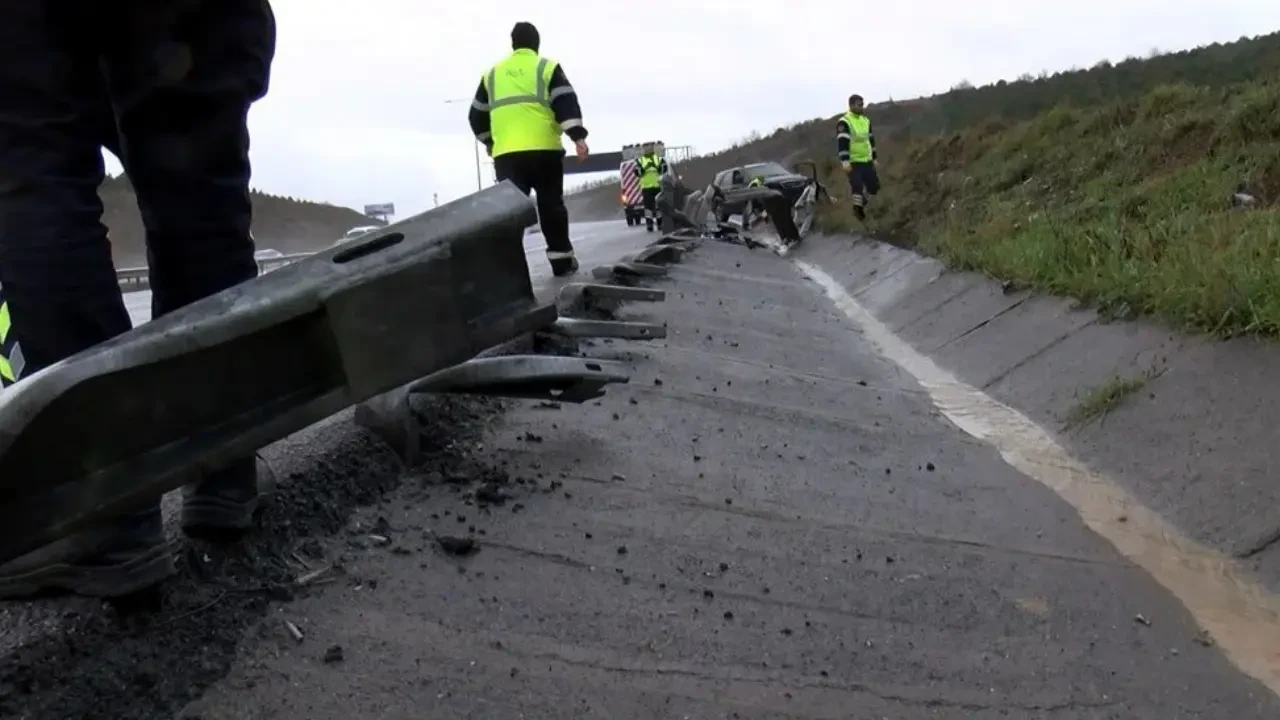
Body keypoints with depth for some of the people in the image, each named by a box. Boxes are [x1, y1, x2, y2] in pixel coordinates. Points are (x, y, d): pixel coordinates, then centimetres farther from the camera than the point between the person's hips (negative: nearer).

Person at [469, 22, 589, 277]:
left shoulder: (492, 74, 19)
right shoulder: (547, 67, 8)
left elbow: (476, 115, 24)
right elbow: (566, 102, -5)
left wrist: (490, 142, 39)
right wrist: (578, 136, -10)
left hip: (506, 153, 2)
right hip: (543, 149, -2)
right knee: (551, 206, 9)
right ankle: (561, 261, 14)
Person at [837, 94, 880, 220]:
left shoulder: (866, 120, 12)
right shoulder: (844, 122, -12)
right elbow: (842, 142, -20)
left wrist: (874, 158, 20)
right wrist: (845, 160, -30)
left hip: (867, 161, 7)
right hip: (853, 162, -7)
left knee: (874, 185, 8)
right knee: (857, 186, -11)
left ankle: (861, 203, 31)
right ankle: (858, 208, 7)